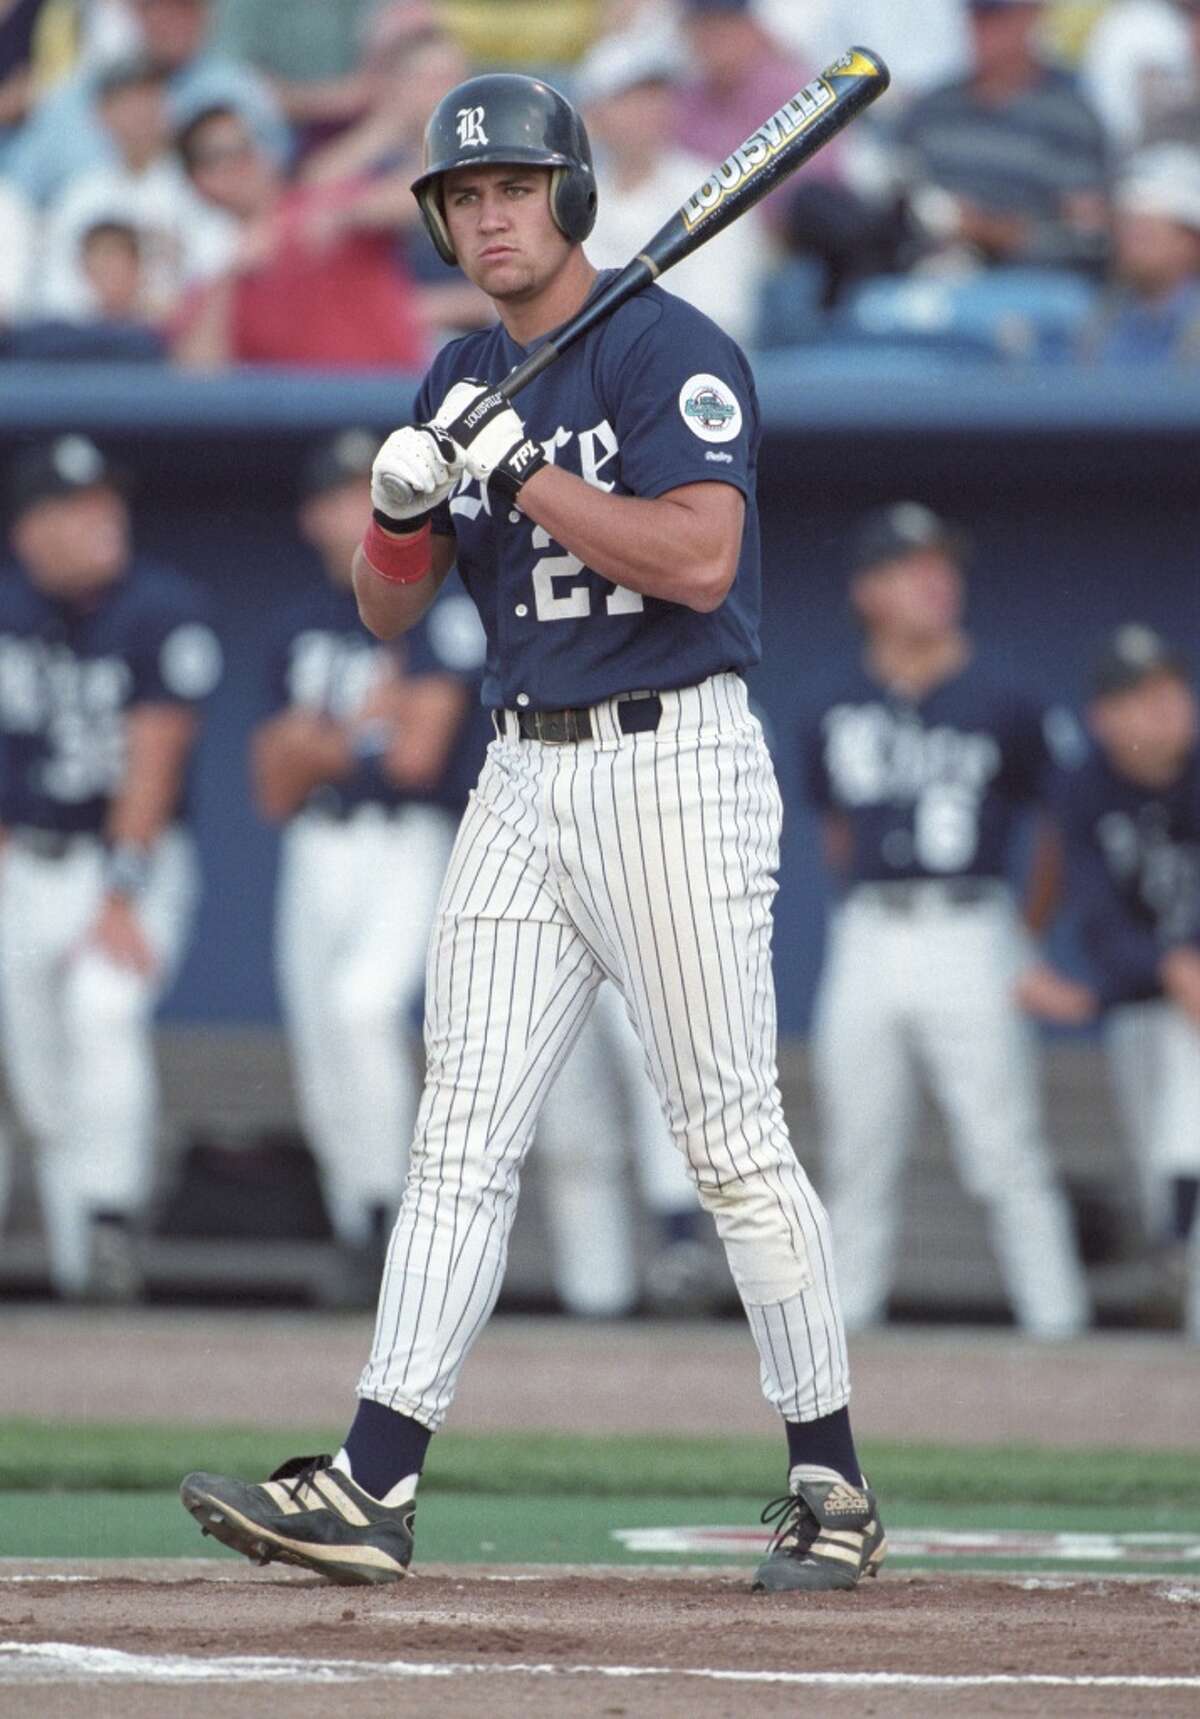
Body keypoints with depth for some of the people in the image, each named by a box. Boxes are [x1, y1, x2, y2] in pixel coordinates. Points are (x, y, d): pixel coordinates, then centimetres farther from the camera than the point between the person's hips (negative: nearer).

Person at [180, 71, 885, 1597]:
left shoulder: (670, 351, -9)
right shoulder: (462, 381, 14)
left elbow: (700, 558, -22)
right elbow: (387, 610, 14)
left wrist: (519, 470, -21)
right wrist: (404, 498, -7)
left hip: (672, 766, -7)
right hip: (523, 777, 7)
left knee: (731, 1133, -5)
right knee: (461, 1133, 0)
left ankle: (830, 1483, 5)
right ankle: (370, 1489, -5)